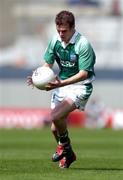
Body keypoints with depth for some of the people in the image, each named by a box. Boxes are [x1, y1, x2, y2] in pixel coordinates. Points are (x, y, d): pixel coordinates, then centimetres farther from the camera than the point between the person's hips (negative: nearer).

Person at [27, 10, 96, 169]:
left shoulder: (83, 44, -21)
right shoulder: (55, 40, -3)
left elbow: (84, 73, -23)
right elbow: (48, 63, 7)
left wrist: (61, 83, -33)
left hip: (80, 86, -6)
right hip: (61, 85, 6)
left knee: (55, 117, -25)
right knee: (55, 128, 5)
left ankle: (64, 144, 3)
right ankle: (67, 155, 31)